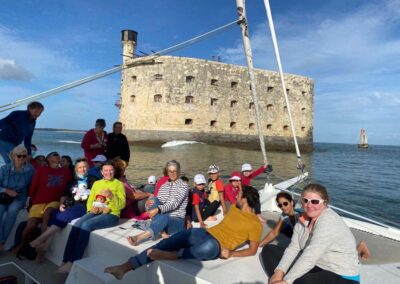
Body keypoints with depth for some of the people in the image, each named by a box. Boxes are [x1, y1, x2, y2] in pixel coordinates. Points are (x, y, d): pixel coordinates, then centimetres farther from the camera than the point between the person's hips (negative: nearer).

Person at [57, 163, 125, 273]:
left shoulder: (118, 184, 3)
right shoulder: (96, 183, 19)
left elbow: (122, 205, -5)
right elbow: (90, 201, 17)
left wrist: (111, 196, -22)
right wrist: (91, 208, -5)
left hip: (111, 215, -5)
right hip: (96, 212, 5)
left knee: (86, 225, -28)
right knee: (76, 225, -23)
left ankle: (72, 263, -23)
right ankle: (66, 261, -20)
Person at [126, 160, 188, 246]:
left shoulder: (183, 185, -2)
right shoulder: (163, 186, 16)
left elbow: (174, 203, -17)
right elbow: (158, 203, 9)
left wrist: (158, 210, -32)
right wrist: (150, 204, -17)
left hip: (177, 221, -5)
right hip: (161, 220, 5)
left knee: (164, 218, -40)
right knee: (153, 199, -20)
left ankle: (138, 238, -58)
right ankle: (162, 231, -33)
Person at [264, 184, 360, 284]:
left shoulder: (329, 221, -23)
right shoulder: (303, 219, 2)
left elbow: (311, 255, -32)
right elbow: (293, 248, -4)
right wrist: (279, 272, -19)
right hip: (315, 267, 8)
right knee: (269, 250, 3)